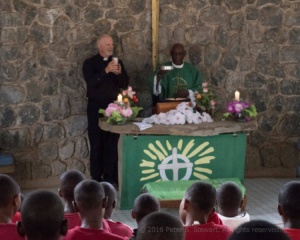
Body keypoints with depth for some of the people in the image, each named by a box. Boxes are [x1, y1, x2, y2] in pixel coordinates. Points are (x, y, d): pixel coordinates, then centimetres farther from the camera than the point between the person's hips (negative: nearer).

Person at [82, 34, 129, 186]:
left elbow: (125, 84, 6)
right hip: (96, 107, -3)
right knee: (97, 143, -1)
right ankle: (96, 178, 4)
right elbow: (90, 82, -15)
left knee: (113, 143, 0)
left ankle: (111, 177, 6)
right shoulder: (89, 63, 1)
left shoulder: (117, 62, 12)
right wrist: (106, 71, -25)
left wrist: (119, 73, -14)